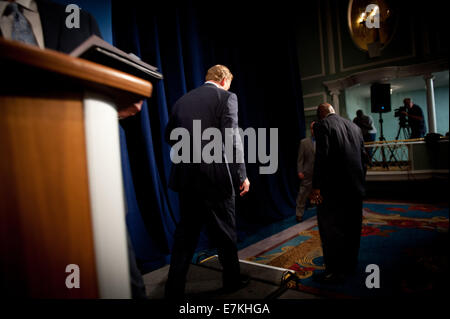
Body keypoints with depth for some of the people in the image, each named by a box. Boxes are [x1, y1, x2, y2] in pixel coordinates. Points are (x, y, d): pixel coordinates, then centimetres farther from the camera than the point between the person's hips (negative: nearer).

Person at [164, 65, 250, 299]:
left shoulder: (182, 100, 11)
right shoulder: (226, 97, -4)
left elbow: (169, 136, 15)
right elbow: (231, 138, -13)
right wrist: (241, 175, -8)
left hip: (186, 177, 5)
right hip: (215, 177, -4)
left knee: (185, 233, 14)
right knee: (225, 232, 13)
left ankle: (174, 290, 19)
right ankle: (232, 280, 32)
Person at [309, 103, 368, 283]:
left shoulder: (322, 125, -7)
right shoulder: (354, 126, 14)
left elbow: (322, 156, -18)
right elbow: (364, 156, 15)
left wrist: (316, 187, -16)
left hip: (334, 188, -8)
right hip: (355, 188, 8)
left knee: (331, 230, 1)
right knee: (352, 228, 17)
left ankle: (335, 271, 9)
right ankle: (350, 264, 32)